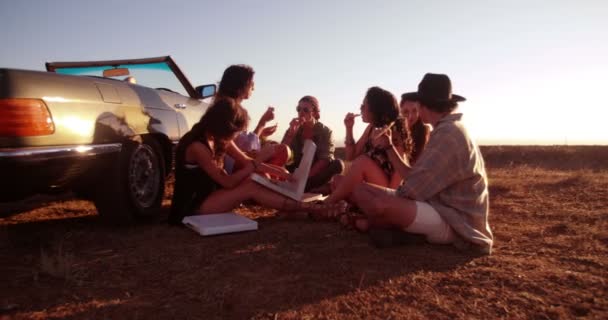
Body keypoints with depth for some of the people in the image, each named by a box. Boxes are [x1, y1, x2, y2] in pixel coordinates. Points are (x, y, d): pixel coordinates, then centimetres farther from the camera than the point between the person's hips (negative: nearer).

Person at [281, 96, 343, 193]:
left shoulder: (325, 131, -6)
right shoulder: (293, 130, 2)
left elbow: (325, 160, -18)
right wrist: (291, 133, -23)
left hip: (317, 173, -2)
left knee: (337, 164, -29)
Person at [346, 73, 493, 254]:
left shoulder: (448, 133, -20)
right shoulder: (447, 130, 14)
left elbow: (415, 188, -22)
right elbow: (414, 177, 10)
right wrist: (389, 147, 12)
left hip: (452, 222, -9)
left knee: (381, 204, -31)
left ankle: (373, 223, -1)